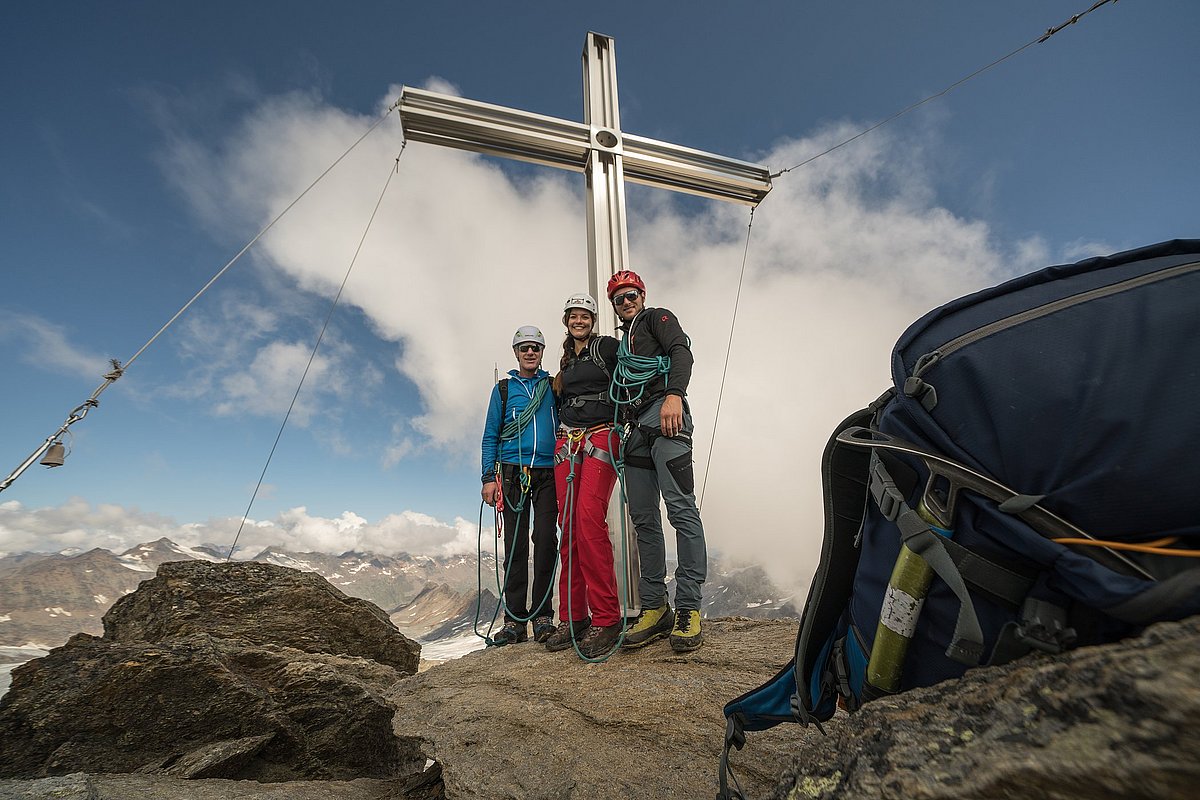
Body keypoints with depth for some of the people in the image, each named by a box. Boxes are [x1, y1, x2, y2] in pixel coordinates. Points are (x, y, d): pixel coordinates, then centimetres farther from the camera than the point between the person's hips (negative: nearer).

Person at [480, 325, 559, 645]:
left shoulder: (554, 386, 14)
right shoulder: (503, 388, 13)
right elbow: (490, 436, 10)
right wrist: (489, 478, 0)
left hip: (548, 473, 0)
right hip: (513, 473, 0)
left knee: (546, 539, -8)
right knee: (515, 545, 0)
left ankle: (543, 615, 1)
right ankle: (514, 620, 8)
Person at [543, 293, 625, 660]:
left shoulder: (606, 346, 5)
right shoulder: (566, 362, 24)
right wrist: (556, 389, 15)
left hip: (601, 438, -6)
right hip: (567, 443, 6)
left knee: (589, 518, -22)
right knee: (568, 525, -1)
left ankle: (606, 618, -15)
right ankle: (573, 617, 7)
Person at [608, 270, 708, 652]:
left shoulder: (658, 318, 12)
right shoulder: (621, 342, 32)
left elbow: (681, 351, -8)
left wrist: (674, 394, -25)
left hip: (664, 415, -7)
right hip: (637, 428, 8)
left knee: (681, 508, -15)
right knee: (643, 519, 2)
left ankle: (688, 608, -11)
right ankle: (654, 608, 7)